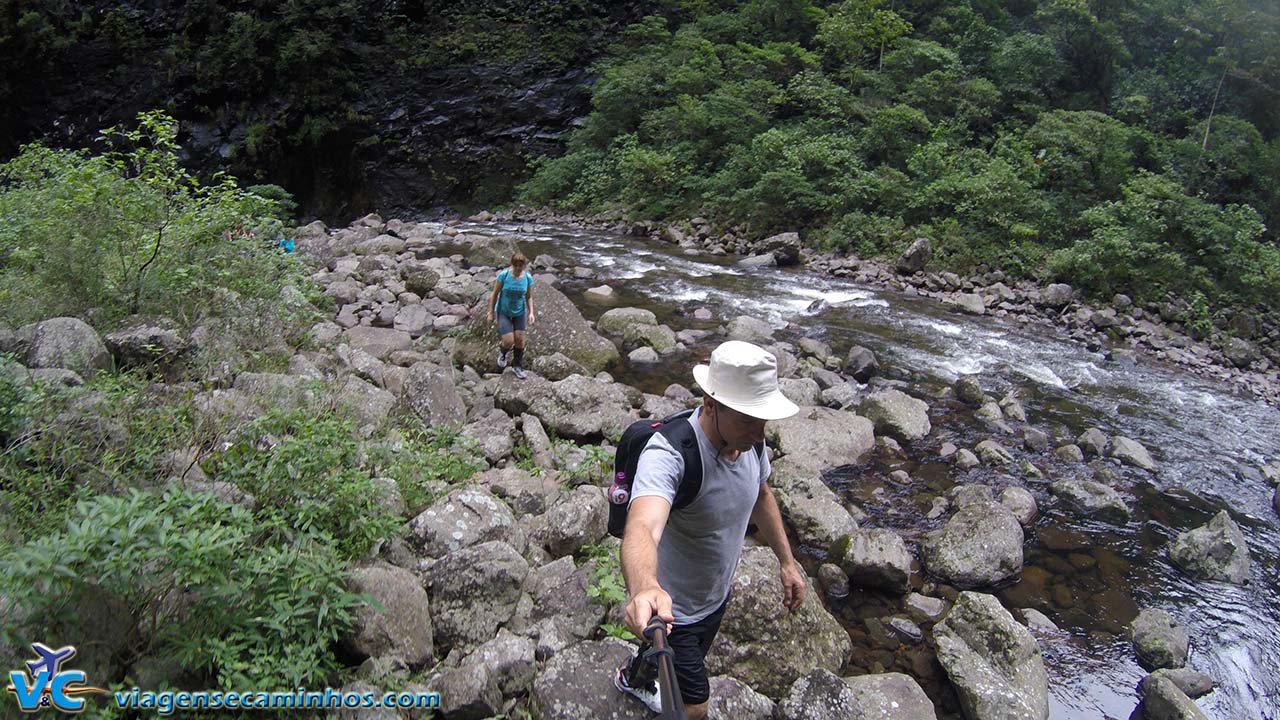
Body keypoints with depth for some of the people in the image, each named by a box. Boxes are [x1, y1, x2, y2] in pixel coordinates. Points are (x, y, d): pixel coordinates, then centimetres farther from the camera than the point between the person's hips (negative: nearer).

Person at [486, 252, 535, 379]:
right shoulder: (503, 275, -20)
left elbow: (529, 297, 1)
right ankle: (502, 352, 28)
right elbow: (494, 294, -9)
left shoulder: (528, 278, -12)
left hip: (519, 313, 3)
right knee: (509, 341, -11)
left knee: (520, 340, 6)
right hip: (504, 312, -3)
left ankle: (517, 366, 30)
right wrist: (491, 313, -4)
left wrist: (531, 312, -12)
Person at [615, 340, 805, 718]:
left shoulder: (750, 440, -14)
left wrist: (787, 561, 9)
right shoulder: (668, 453, -38)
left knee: (689, 665, 33)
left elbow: (761, 496, 7)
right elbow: (642, 528, -57)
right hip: (670, 608, -7)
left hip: (717, 596, 7)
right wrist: (645, 588, -76)